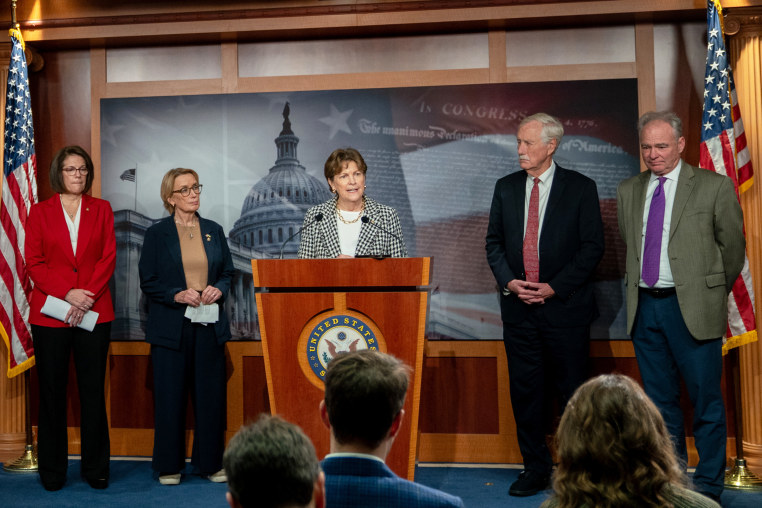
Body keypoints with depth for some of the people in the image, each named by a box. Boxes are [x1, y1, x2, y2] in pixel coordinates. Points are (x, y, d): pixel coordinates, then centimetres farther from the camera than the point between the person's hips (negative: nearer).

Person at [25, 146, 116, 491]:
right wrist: (68, 293, -13)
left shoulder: (101, 209, 10)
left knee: (93, 391, 3)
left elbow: (108, 258, 2)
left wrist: (87, 296, -11)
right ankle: (52, 470, 15)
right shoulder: (40, 212, 8)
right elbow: (33, 262, 0)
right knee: (52, 392, 5)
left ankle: (96, 468, 12)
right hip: (50, 313, 0)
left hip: (94, 313, 0)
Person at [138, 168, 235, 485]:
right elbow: (148, 281, 0)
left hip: (210, 325, 3)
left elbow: (228, 272, 16)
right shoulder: (157, 233, 2)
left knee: (211, 394, 4)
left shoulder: (214, 231, 11)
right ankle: (169, 466, 15)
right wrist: (177, 295, -15)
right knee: (170, 396, 2)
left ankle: (211, 462, 17)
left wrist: (219, 289, -5)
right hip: (170, 327, -3)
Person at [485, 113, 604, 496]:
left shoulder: (580, 188, -1)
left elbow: (592, 246, -5)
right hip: (517, 305, 4)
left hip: (565, 305, -3)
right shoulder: (506, 187, 10)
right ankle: (535, 468, 20)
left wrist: (554, 287, -12)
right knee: (525, 389, 7)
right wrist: (508, 281, -5)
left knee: (573, 390, 3)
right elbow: (494, 242, 12)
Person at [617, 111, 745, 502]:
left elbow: (732, 247, 3)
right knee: (660, 400, 14)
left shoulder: (715, 187, -4)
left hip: (692, 308, -4)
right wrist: (638, 286, 14)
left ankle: (708, 485, 15)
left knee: (705, 401, 1)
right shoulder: (628, 191, 10)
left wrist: (712, 294, 10)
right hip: (645, 306, 5)